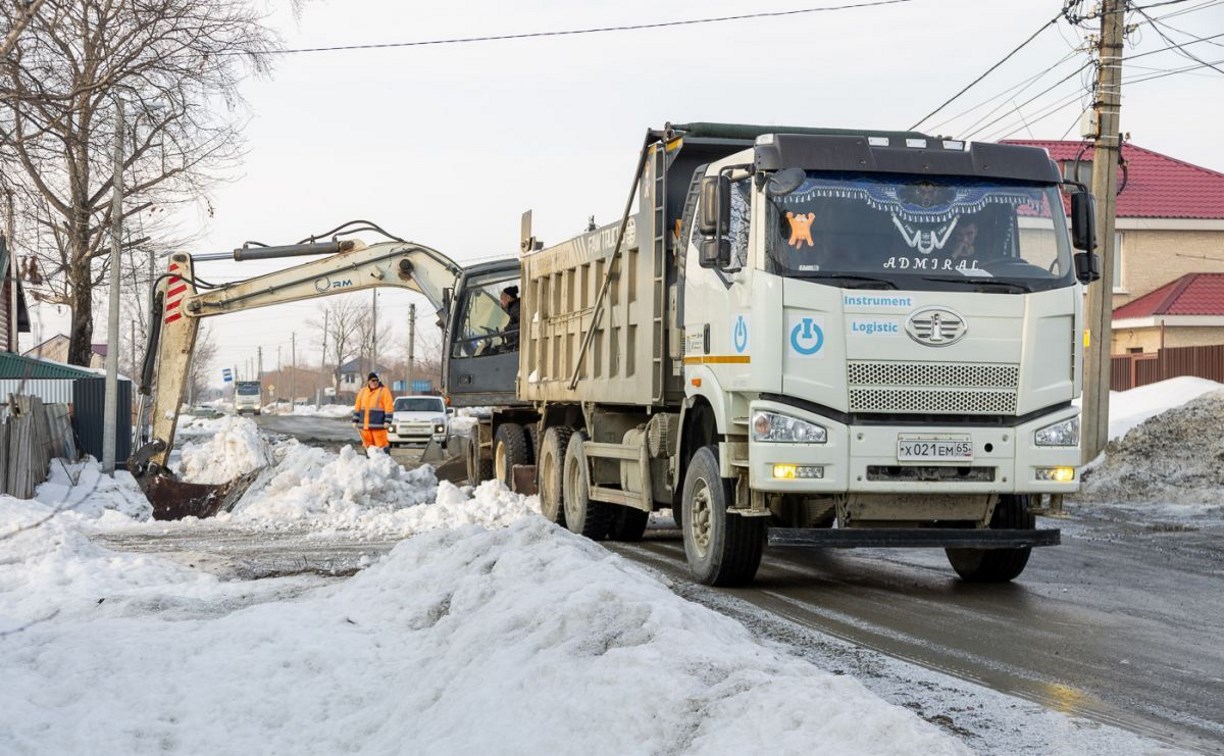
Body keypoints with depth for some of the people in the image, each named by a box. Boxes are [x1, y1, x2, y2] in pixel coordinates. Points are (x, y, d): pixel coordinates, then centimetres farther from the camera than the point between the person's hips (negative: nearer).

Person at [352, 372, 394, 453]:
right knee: (367, 444, 8)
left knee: (381, 443, -10)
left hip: (378, 424, -5)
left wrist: (387, 421, -14)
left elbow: (389, 407, -6)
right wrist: (355, 420, 13)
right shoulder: (362, 391, 15)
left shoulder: (384, 391, -1)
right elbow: (357, 407, 19)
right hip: (364, 424, 5)